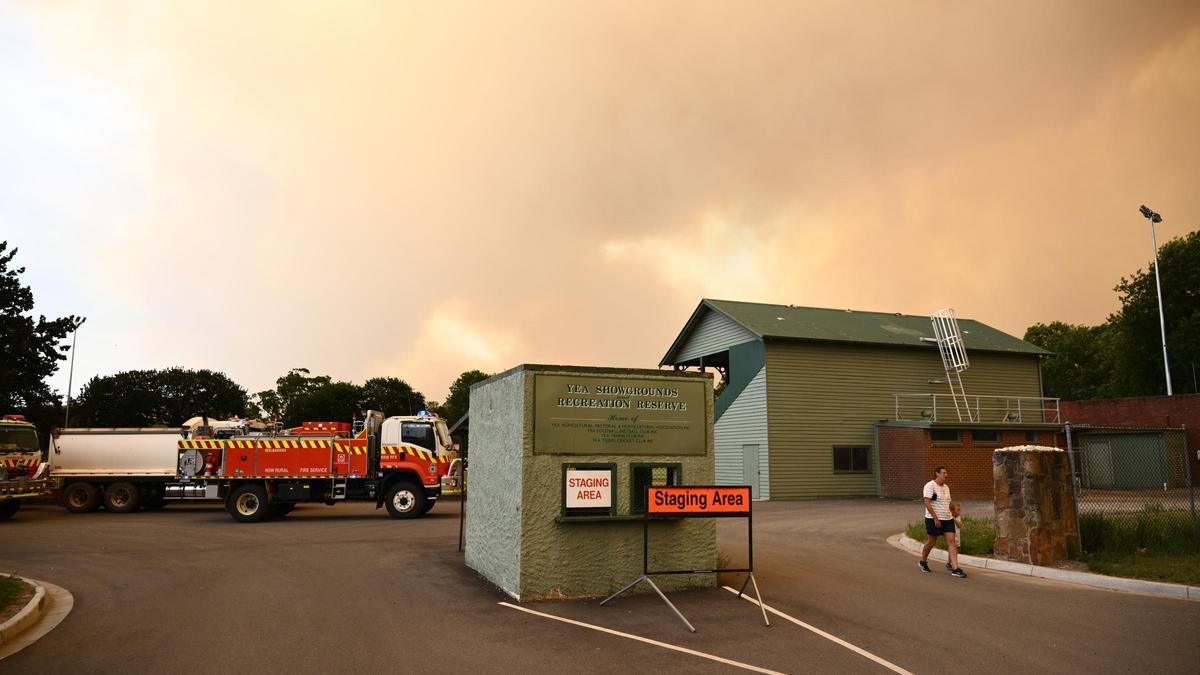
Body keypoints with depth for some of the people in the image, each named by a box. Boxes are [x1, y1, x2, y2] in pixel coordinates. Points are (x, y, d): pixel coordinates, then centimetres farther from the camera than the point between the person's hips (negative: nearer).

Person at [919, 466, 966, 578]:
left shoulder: (946, 487, 13)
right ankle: (923, 562, 27)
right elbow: (927, 503, -18)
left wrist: (953, 517, 19)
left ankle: (955, 568, -8)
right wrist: (935, 518, -22)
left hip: (948, 519, 7)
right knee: (932, 541, 5)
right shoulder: (930, 486, -11)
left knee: (951, 541, -5)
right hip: (934, 519, -6)